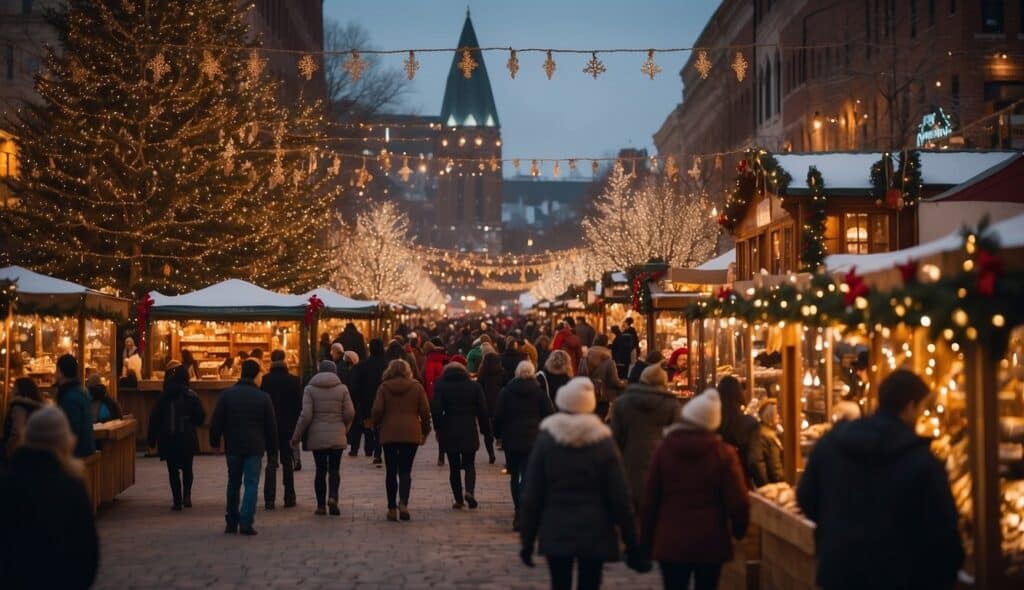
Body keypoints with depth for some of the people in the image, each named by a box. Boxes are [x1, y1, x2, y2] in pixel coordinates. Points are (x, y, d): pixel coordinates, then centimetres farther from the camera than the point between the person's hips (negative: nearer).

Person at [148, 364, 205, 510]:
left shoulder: (163, 397, -2)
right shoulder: (191, 396, -6)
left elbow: (154, 418, -2)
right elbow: (200, 417, -6)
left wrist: (152, 439, 5)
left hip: (168, 439, 0)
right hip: (187, 438, 0)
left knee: (173, 471, 7)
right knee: (187, 468, 15)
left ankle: (177, 501, 2)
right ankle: (187, 495, -4)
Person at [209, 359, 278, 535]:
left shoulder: (226, 395, -2)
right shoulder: (264, 398, -2)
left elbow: (216, 422, -2)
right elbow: (271, 426, 3)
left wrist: (215, 442, 11)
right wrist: (272, 449, 11)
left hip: (233, 447, 2)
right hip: (255, 448, -2)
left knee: (233, 484, 14)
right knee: (251, 483, -1)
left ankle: (231, 522, 18)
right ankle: (246, 522, -11)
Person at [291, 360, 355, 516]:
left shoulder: (310, 389, -2)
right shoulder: (342, 389, 1)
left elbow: (306, 415, -8)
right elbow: (350, 414, -2)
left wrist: (296, 437, 0)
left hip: (317, 437, 0)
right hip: (337, 437, 0)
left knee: (320, 470, 7)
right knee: (334, 469, 8)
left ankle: (321, 506, 8)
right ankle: (332, 497, -14)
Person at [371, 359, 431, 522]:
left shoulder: (384, 387, 1)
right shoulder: (416, 387, 3)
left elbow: (377, 410, -5)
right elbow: (425, 411, 2)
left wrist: (375, 424, 14)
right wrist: (425, 430, 14)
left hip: (389, 434, 0)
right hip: (411, 434, 0)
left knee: (391, 471, 8)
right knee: (405, 470, 3)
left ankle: (392, 508, 8)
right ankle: (403, 502, -18)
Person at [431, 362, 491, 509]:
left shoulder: (440, 386, 0)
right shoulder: (474, 386, 4)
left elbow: (436, 409, -9)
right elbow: (482, 410, 2)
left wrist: (438, 428, 0)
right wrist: (486, 430, 8)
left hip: (449, 432, -1)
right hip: (469, 431, 1)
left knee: (454, 467, 8)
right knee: (469, 464, 10)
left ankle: (459, 500, 8)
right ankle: (469, 491, -15)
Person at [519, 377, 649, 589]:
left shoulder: (546, 438, -3)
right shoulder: (603, 441, -3)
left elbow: (532, 495, -3)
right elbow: (620, 498, -5)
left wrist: (527, 539, 4)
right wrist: (632, 545, 1)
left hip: (556, 533, 0)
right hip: (594, 534, 0)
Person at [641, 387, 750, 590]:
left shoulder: (665, 448, -1)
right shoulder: (723, 452, -6)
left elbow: (650, 499, 2)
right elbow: (737, 501, -8)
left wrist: (648, 538, 12)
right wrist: (739, 529, 11)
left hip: (671, 541, 1)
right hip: (710, 541, -1)